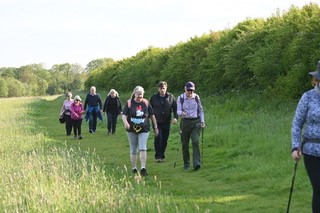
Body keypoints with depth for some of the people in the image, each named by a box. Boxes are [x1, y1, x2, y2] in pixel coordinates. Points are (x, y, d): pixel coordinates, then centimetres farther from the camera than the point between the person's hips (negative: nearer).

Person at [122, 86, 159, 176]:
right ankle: (134, 168, 19)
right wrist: (126, 123, -26)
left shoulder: (146, 103, 2)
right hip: (132, 130, 0)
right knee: (133, 150, 8)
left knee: (142, 148, -12)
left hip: (144, 130, 0)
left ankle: (143, 168, -13)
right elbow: (124, 115, -5)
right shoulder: (129, 103, -2)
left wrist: (155, 127, 12)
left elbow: (152, 116, 11)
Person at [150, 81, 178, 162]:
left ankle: (162, 156, 18)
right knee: (158, 138, -14)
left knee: (165, 140, 6)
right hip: (157, 122, -2)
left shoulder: (171, 97, 3)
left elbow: (175, 108, 7)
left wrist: (175, 117, -6)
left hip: (166, 122, 2)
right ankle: (158, 156, -8)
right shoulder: (154, 97, 2)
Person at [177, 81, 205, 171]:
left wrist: (202, 121, 5)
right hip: (185, 122, 0)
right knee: (185, 144, 3)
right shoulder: (180, 98, -1)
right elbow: (178, 111, -6)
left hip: (195, 121, 0)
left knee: (195, 142, -15)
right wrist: (182, 113, -29)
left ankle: (196, 163, -21)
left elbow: (200, 110, 13)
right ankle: (186, 164, 17)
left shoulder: (196, 97, 4)